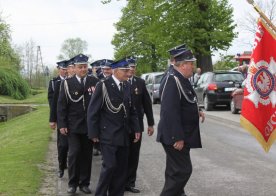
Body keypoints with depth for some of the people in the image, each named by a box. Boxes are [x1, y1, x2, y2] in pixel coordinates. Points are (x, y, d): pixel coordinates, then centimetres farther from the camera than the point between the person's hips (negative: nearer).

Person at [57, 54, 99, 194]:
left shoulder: (95, 82, 2)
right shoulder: (67, 83, -2)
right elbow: (61, 105, -1)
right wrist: (62, 124, -6)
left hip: (89, 125, 2)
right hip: (73, 125, -2)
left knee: (87, 154, 7)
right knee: (74, 153, -4)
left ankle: (84, 183, 18)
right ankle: (72, 183, 9)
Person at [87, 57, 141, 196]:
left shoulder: (127, 86, 9)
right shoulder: (103, 86, -8)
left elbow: (131, 110, 14)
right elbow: (93, 111, -7)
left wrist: (136, 129, 5)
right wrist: (93, 133, -9)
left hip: (123, 135, 6)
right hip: (108, 135, -6)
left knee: (121, 167, 7)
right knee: (110, 166, -10)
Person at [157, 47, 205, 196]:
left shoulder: (182, 80, 11)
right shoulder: (173, 81, -21)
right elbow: (170, 111, -28)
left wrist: (196, 112, 10)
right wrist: (177, 137, -28)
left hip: (181, 134, 10)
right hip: (175, 136, -10)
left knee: (175, 170, 19)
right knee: (182, 170, -8)